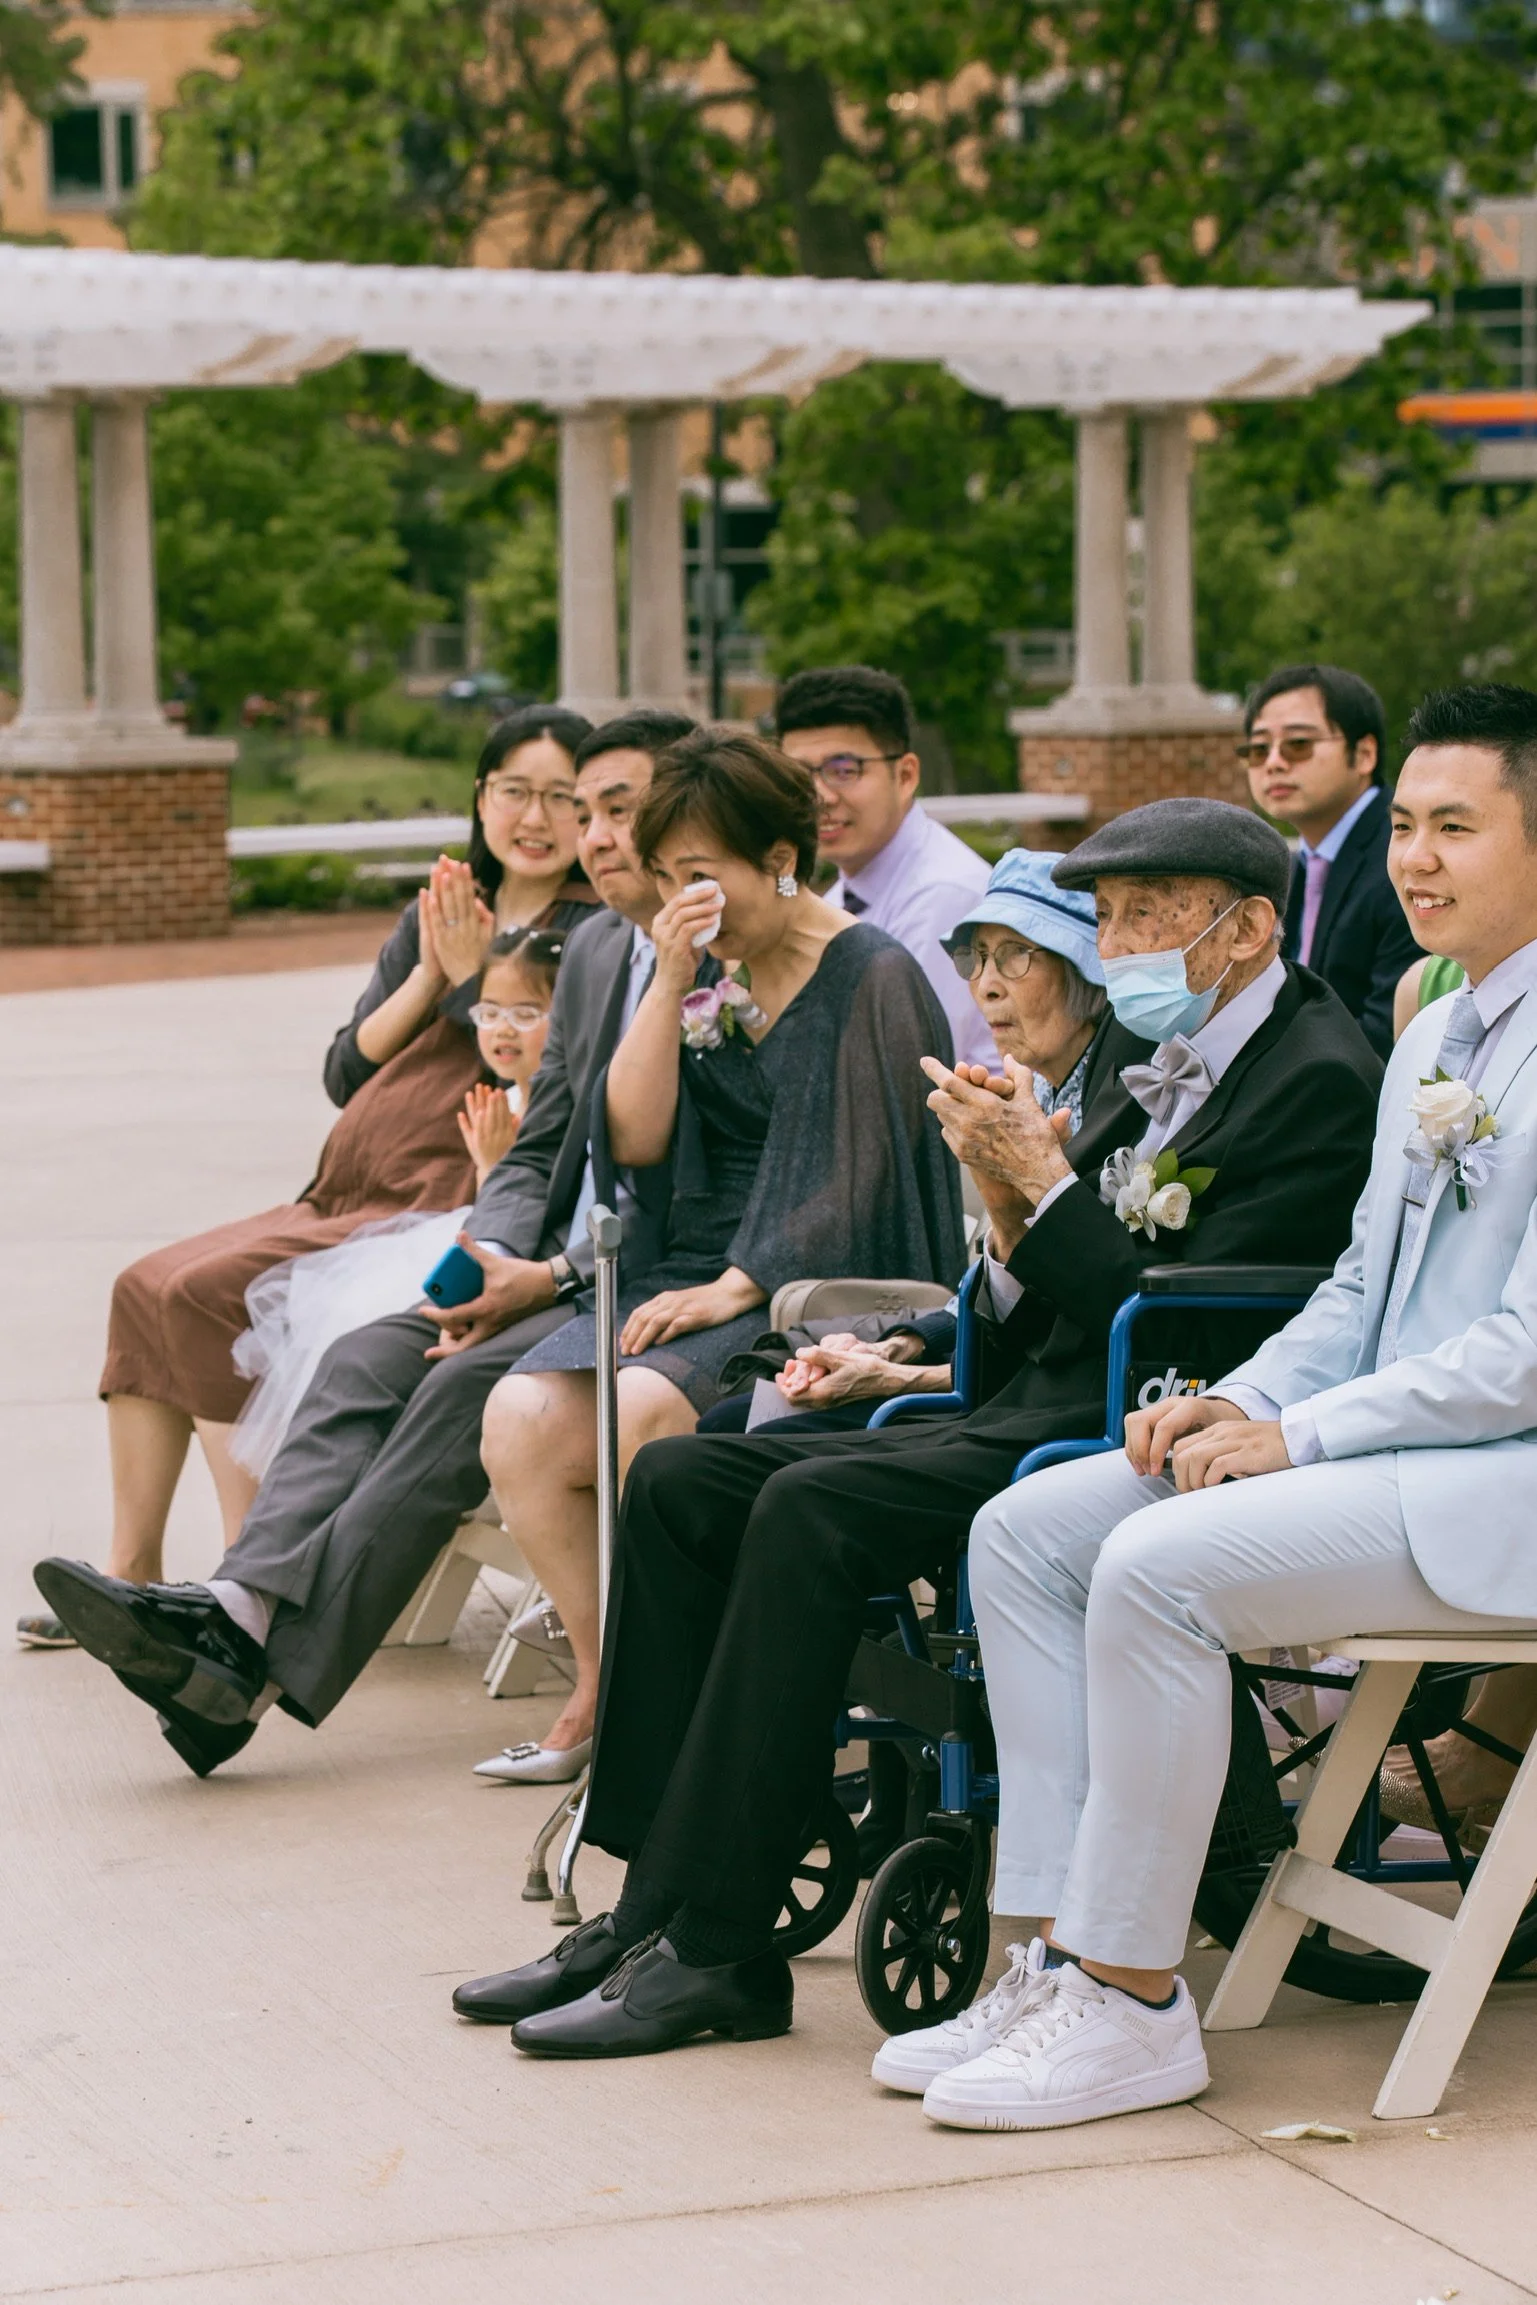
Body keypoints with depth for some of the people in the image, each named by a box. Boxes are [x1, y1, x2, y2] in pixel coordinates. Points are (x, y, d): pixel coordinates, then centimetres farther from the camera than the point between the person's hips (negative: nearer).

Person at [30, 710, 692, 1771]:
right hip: (557, 1275, 8)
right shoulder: (595, 950, 17)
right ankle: (243, 1606, -30)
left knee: (467, 1385, -28)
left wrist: (554, 1278, -17)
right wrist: (491, 1262, -3)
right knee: (368, 1360, -14)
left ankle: (271, 1663, -33)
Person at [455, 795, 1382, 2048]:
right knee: (678, 1481, 0)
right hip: (1034, 1415, 10)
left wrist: (1041, 1179, -14)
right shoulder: (1139, 1054, 18)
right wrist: (1011, 1208, -3)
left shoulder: (1323, 1078, -10)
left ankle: (719, 1946, -22)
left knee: (814, 1508, -27)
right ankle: (654, 1904, -3)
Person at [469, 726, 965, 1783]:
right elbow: (634, 1138, 6)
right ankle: (603, 1681, -9)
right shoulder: (708, 973, 14)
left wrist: (736, 1288, -19)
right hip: (698, 1277, 6)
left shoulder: (874, 979, -6)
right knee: (522, 1415, -20)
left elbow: (864, 1181, -12)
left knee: (645, 1407, -33)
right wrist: (672, 981, -5)